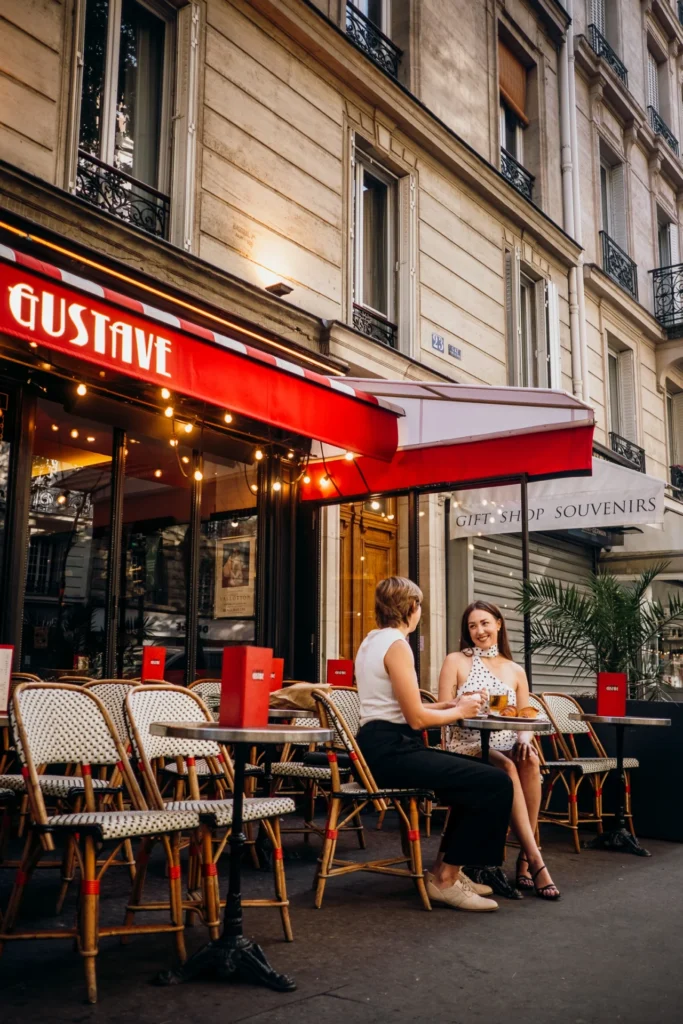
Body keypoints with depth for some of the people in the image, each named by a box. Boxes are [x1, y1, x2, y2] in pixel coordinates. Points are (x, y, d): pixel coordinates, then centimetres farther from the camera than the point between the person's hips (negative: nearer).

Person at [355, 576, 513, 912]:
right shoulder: (395, 644, -14)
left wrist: (450, 705, 15)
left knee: (477, 776, 19)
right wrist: (460, 711, 1)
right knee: (496, 783, -14)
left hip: (384, 746, 11)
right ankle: (445, 878, -4)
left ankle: (446, 868, 21)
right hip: (390, 750, -11)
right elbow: (416, 718, -16)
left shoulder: (373, 640, 17)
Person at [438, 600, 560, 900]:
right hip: (466, 746, -3)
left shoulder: (515, 671, 15)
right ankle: (536, 861, -32)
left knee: (530, 760, -32)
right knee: (508, 768, -34)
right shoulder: (456, 662, 6)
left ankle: (523, 860, -25)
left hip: (506, 746, 3)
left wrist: (524, 738, -13)